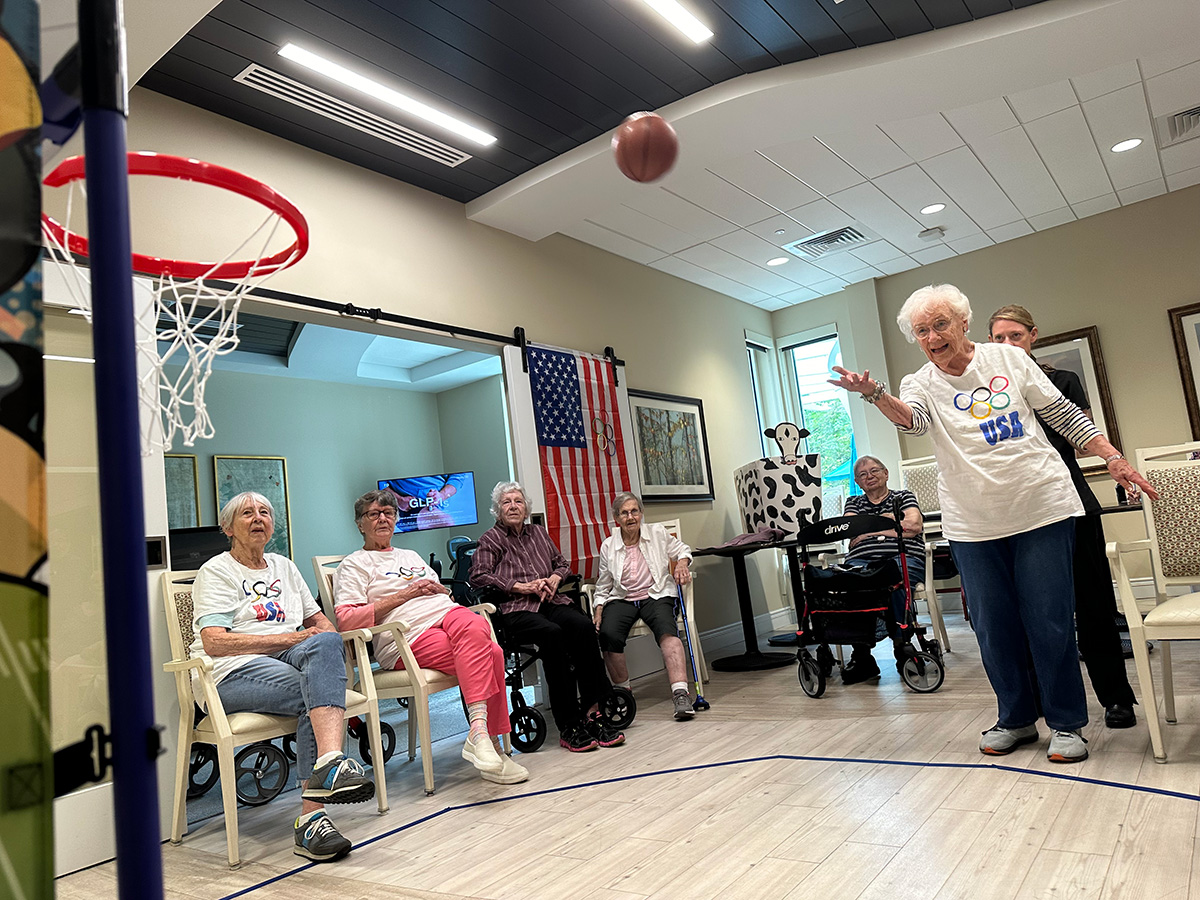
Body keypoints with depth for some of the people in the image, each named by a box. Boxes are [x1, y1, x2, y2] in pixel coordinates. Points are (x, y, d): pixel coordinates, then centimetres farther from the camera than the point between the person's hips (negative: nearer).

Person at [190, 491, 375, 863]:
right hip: (234, 672, -4)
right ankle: (312, 816, -40)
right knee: (317, 694, -33)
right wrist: (289, 638, -16)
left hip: (288, 659, 4)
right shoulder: (215, 572, 6)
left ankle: (328, 763, -48)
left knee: (324, 644, -33)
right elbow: (214, 642, -10)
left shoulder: (284, 567, 25)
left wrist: (322, 637, 0)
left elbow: (319, 620, 26)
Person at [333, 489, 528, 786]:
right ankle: (491, 746, -32)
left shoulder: (411, 557, 34)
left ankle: (479, 731, -37)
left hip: (448, 616, 6)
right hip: (409, 639, -5)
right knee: (487, 654, -31)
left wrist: (439, 589, 7)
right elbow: (346, 620, -3)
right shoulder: (354, 565, 14)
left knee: (473, 627, -34)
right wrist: (404, 595, -5)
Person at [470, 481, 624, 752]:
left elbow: (562, 563, 27)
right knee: (552, 633, -36)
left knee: (583, 626, -29)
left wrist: (554, 579, 2)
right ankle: (569, 726, -32)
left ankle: (593, 711, -28)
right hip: (515, 610, -4)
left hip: (550, 601, 4)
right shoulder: (490, 539, 11)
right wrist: (523, 587, -10)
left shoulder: (538, 532, 26)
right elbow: (478, 576, -3)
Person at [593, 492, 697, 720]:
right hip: (621, 599, 1)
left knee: (666, 629, -34)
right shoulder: (608, 546, 9)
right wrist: (598, 612, 1)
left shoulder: (658, 533, 7)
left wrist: (681, 564, 1)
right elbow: (603, 587, 15)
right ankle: (622, 691, -10)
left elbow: (681, 549, 23)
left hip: (656, 595, -1)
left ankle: (680, 693, -44)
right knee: (609, 634, -30)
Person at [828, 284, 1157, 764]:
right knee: (994, 627, 8)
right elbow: (912, 419, -23)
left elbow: (1063, 414, 8)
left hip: (1040, 509, -1)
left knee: (1050, 621, 2)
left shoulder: (1008, 359, 3)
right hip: (973, 525, 1)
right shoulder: (921, 384, 1)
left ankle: (1066, 722, 20)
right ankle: (1016, 718, 27)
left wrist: (1113, 457, 2)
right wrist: (874, 393, -43)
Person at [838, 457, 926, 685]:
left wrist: (868, 528, 6)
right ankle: (861, 653, -27)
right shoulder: (854, 503, 30)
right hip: (861, 560, 2)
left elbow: (914, 526, 4)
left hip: (903, 557, -2)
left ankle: (902, 647, -25)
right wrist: (888, 520, 9)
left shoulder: (904, 496, 23)